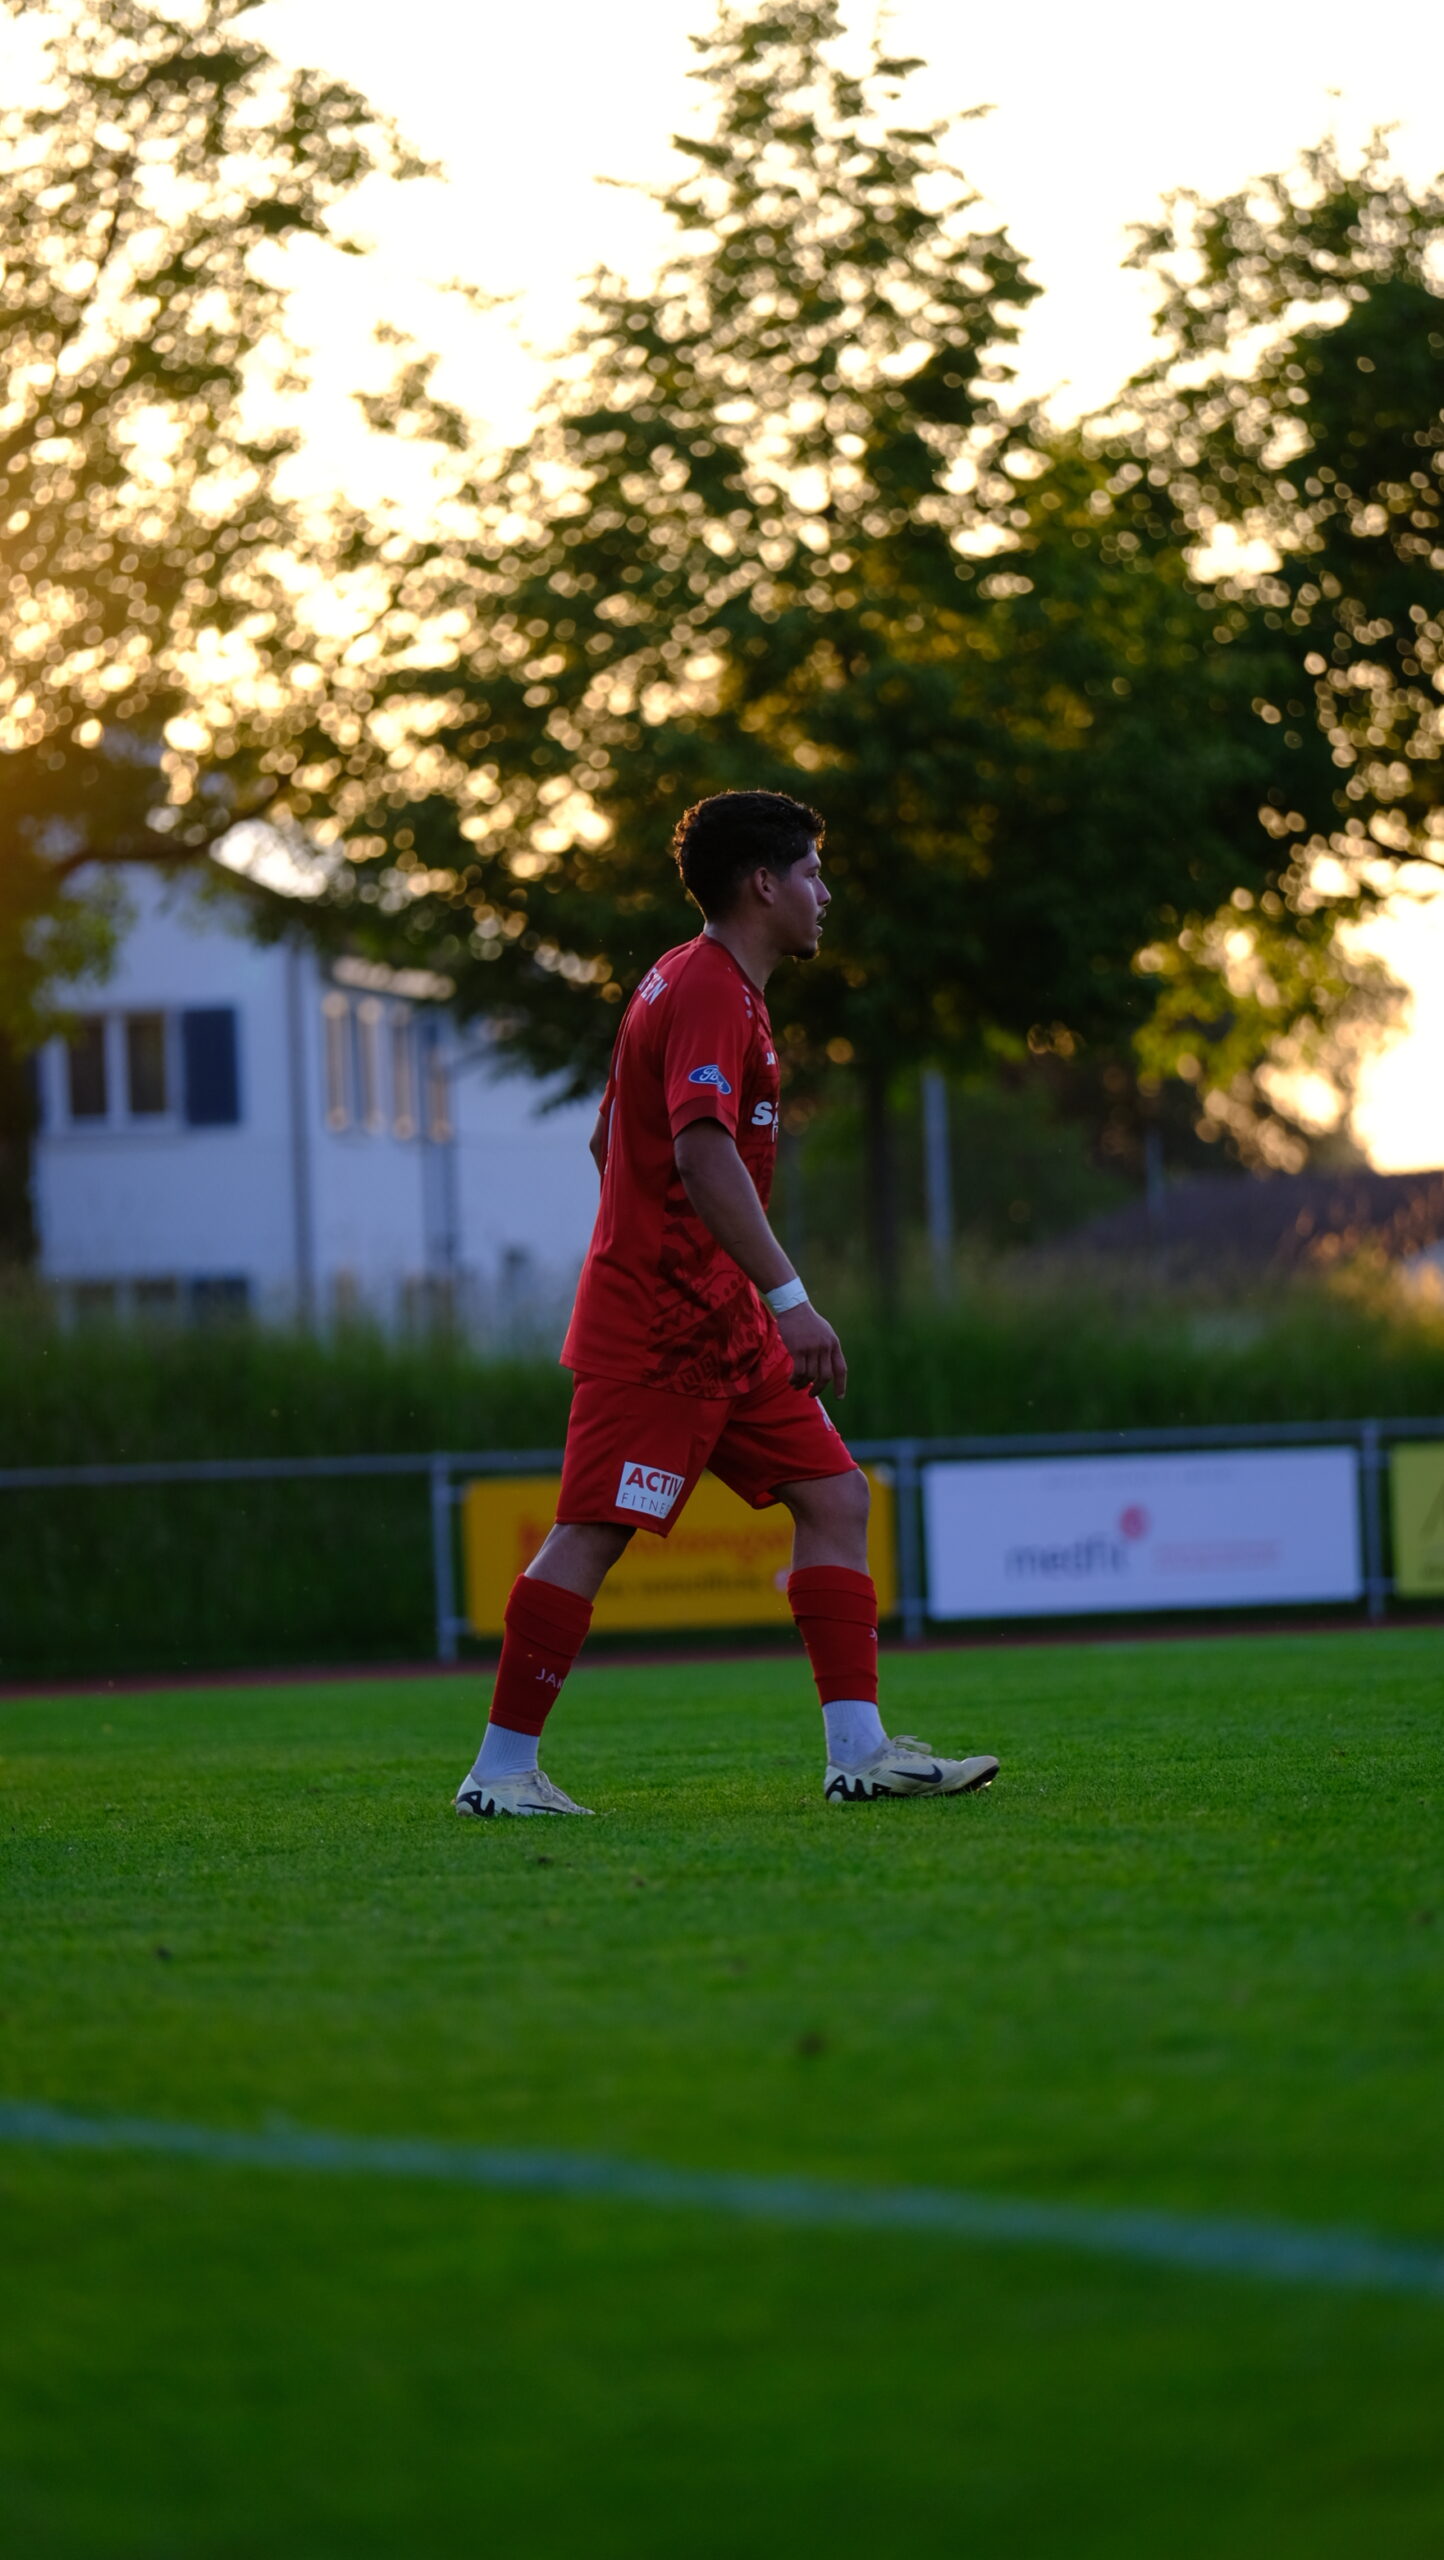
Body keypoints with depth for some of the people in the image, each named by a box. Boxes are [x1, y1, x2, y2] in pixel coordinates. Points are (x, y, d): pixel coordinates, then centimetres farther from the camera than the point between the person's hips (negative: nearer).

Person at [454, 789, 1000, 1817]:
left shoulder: (695, 984, 18)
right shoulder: (711, 993, -14)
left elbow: (609, 1139, 26)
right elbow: (703, 1152, -28)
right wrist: (790, 1298, -33)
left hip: (720, 1323, 10)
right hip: (662, 1326, -10)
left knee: (835, 1496, 4)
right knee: (593, 1535, -8)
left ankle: (861, 1751, 1)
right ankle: (502, 1769, -4)